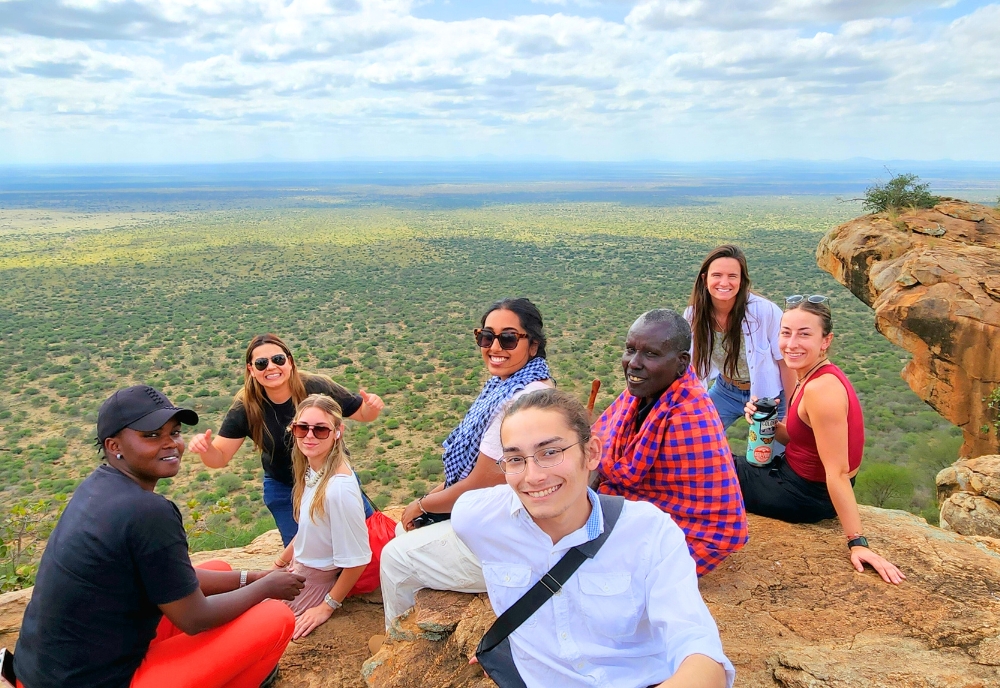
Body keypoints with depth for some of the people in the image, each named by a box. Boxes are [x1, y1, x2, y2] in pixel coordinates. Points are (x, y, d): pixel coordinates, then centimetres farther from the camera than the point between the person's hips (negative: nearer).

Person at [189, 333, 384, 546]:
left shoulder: (317, 387, -25)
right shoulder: (246, 407, -20)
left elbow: (362, 414, -13)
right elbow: (220, 457, -14)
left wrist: (372, 408, -36)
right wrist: (205, 447, -36)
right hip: (284, 490, 1)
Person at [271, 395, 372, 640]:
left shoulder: (339, 488, -32)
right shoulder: (312, 470, -7)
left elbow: (357, 560, -25)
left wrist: (328, 606, -15)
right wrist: (282, 560, 20)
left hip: (317, 584, -8)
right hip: (299, 571, 8)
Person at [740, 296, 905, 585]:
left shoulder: (821, 389, -29)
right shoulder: (813, 375, -2)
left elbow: (838, 473, -28)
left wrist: (857, 544, -25)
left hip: (807, 494, -8)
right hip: (800, 475, 8)